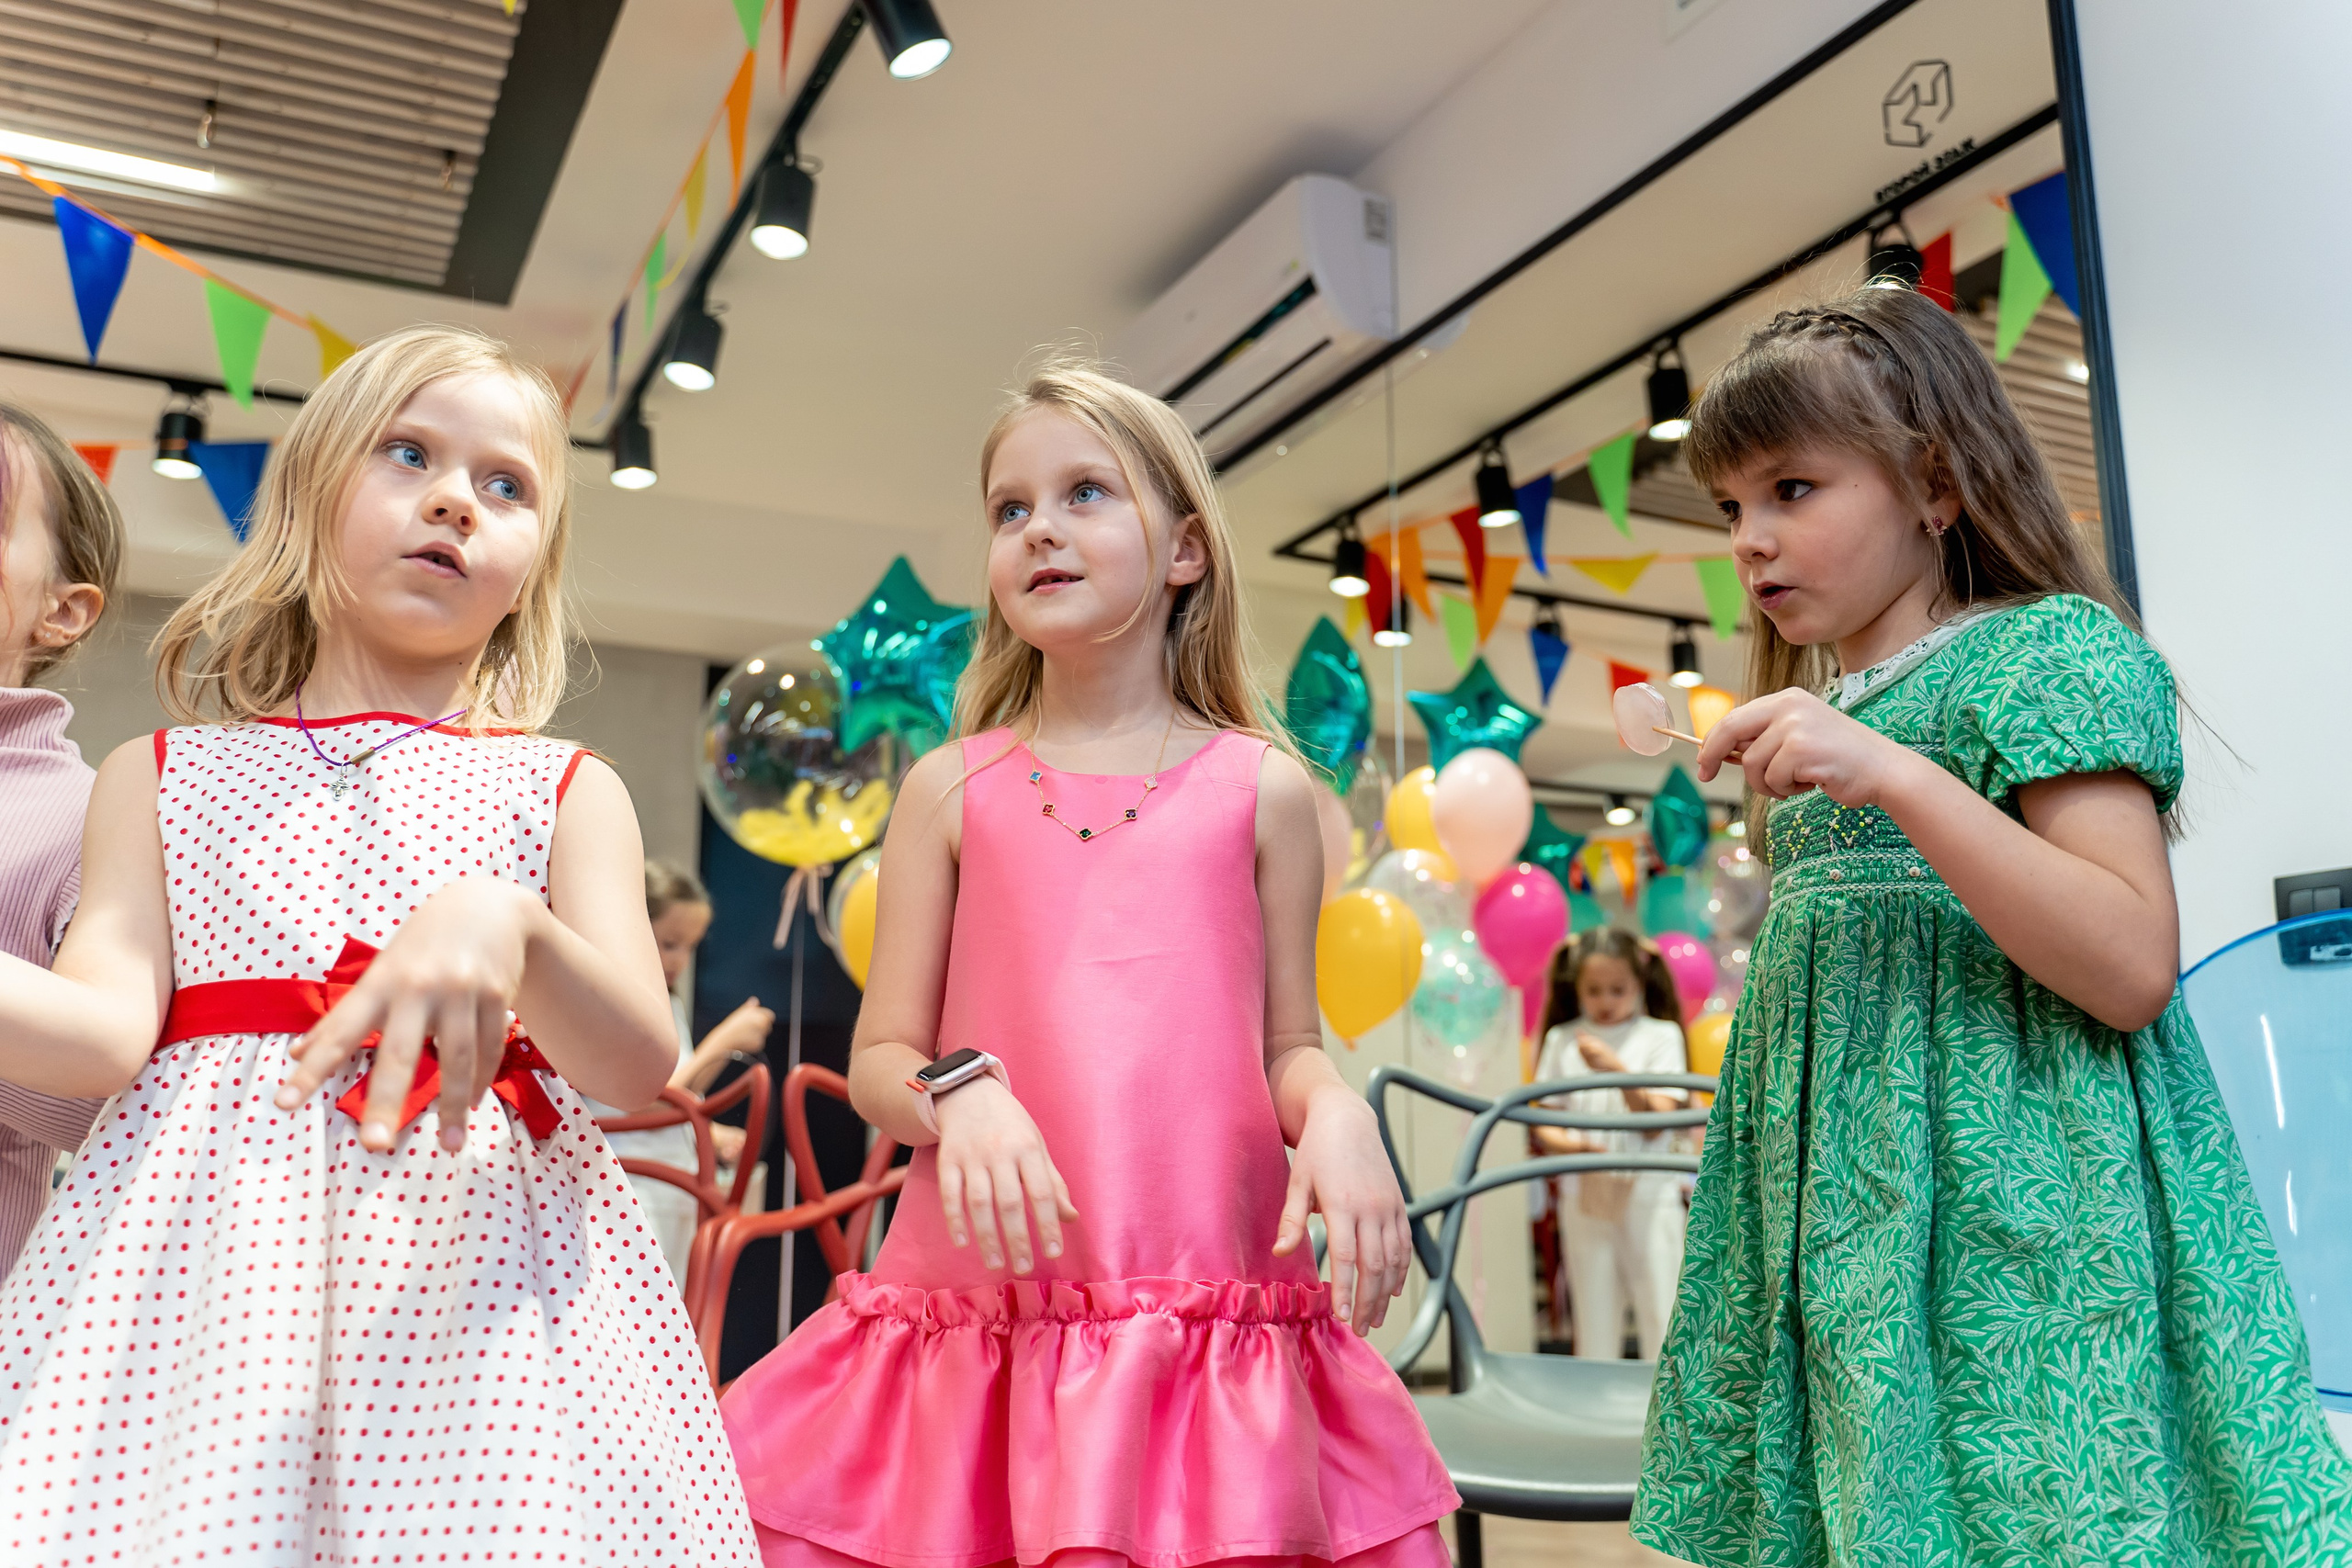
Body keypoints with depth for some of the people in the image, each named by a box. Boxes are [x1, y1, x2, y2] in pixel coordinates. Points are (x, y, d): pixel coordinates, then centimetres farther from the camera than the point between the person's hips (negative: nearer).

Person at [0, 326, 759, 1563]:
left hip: (469, 1258, 0)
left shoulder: (564, 792, 8)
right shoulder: (160, 777, 13)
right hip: (208, 1255, 1)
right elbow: (104, 1027, -3)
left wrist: (505, 923, -25)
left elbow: (641, 1064, -6)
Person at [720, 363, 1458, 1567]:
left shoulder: (1261, 788, 6)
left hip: (1214, 1302, 0)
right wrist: (959, 1095, -14)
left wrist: (1335, 1112, -11)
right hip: (991, 1296, 0)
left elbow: (1289, 1043, 11)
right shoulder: (954, 789, 6)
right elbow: (879, 1059, 6)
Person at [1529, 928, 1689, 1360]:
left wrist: (1616, 1068, -21)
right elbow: (1541, 1125, 5)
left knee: (1661, 1315, 0)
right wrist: (1569, 1145, -16)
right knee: (1593, 1318, 9)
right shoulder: (1562, 1041, 6)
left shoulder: (1660, 1036, 0)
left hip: (1648, 1196, -2)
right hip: (1584, 1198, 2)